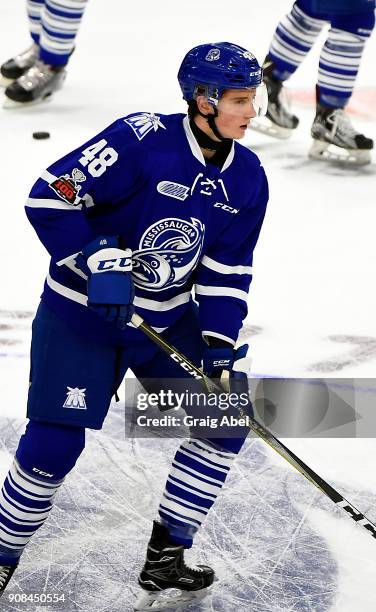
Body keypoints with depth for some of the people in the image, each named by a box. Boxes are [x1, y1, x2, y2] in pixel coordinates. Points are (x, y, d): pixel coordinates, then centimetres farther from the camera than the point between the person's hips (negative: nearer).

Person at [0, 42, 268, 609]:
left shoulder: (247, 177, -2)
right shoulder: (142, 139, -22)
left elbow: (227, 272, 3)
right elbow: (51, 195, -22)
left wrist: (222, 347, -7)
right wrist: (98, 261, -29)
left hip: (170, 318, 6)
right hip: (81, 312, -6)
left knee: (227, 418, -3)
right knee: (54, 443, -11)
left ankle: (165, 557, 10)